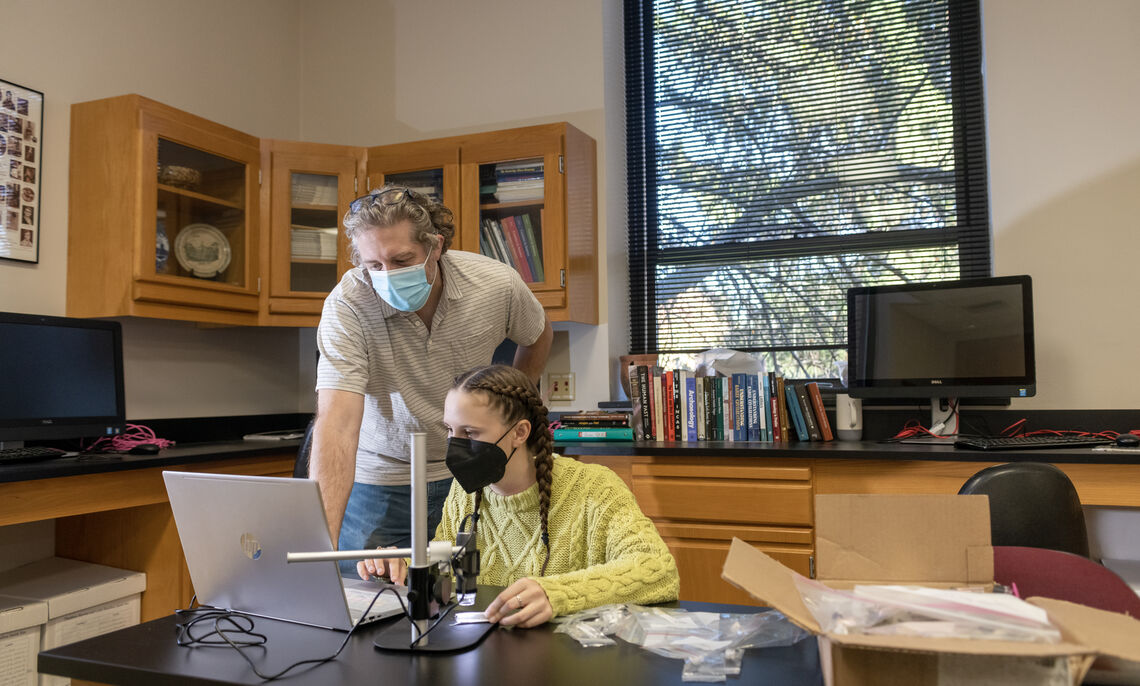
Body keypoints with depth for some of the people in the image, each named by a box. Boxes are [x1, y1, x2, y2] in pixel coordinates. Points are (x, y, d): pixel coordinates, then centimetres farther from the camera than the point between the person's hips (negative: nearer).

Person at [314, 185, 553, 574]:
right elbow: (337, 424, -33)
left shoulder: (496, 285, -16)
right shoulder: (346, 307, -24)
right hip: (379, 483, -1)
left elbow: (538, 335, 9)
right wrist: (322, 541, -43)